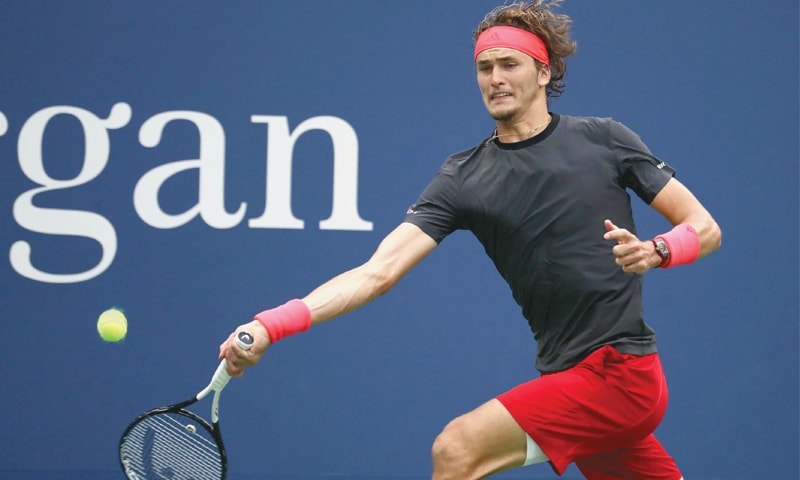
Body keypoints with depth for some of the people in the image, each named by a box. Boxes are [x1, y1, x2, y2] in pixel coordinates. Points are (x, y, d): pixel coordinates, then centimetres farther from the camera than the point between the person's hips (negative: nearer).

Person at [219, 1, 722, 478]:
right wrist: (271, 326, -20)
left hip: (620, 369, -4)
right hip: (567, 373, 5)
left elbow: (705, 227, 4)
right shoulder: (464, 178, 5)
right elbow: (378, 272, -5)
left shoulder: (602, 139, 0)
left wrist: (657, 251, -20)